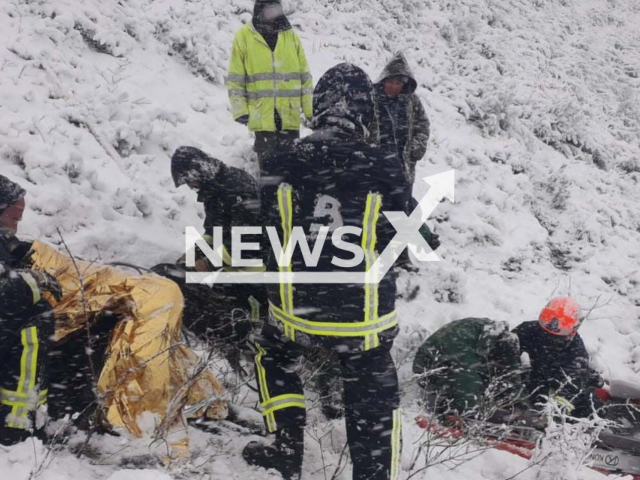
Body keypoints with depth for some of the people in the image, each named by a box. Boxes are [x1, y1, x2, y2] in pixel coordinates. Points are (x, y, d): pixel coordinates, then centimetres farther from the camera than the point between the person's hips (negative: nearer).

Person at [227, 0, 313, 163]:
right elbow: (235, 78, 0)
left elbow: (304, 75, 9)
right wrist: (240, 110, -6)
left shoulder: (291, 35, 7)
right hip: (261, 115, -2)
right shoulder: (244, 36, -1)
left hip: (290, 114, 2)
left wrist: (309, 109, 5)